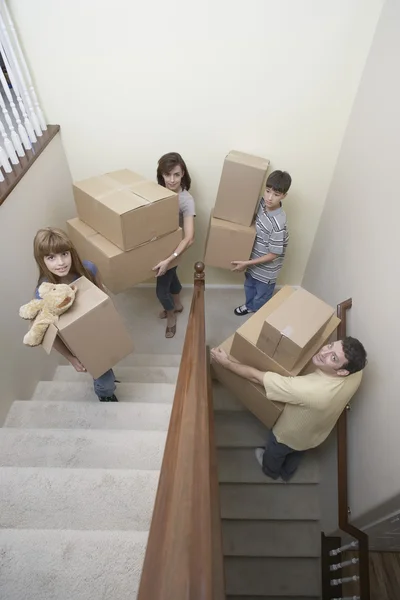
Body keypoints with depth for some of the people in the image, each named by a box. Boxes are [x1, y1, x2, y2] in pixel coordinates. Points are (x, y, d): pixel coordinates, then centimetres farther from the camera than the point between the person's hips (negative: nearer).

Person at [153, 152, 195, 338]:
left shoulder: (186, 200, -27)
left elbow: (189, 238, -33)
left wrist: (169, 260, -40)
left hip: (171, 249, -6)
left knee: (161, 289, 8)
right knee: (171, 277, 28)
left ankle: (171, 316, 38)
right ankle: (177, 305, 55)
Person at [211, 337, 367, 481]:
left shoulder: (306, 389, -51)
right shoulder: (356, 372, -31)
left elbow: (256, 377, -40)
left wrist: (226, 362, -26)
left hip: (289, 437, -5)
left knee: (275, 452, 32)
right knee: (297, 455, 38)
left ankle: (271, 471, 65)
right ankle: (287, 473, 68)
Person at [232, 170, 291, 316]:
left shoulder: (278, 224, -34)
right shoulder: (262, 203, -13)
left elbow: (273, 255, -25)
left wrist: (246, 263, -22)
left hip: (266, 270, -7)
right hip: (254, 260, 7)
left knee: (261, 298, 18)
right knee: (249, 286, 31)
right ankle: (249, 306, 59)